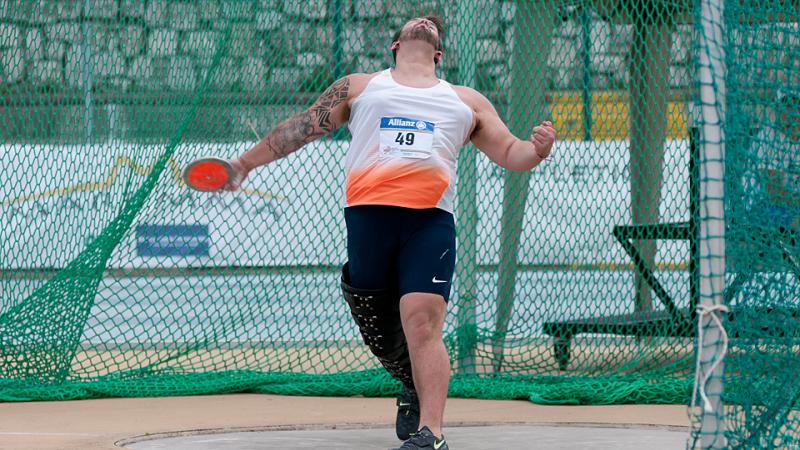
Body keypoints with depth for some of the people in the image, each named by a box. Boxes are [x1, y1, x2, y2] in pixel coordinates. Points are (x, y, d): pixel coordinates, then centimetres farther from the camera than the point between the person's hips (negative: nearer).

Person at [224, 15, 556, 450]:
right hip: (367, 215, 1)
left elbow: (509, 153, 22)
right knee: (378, 331, 5)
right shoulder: (359, 87, 24)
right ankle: (414, 388, 35)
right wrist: (245, 163, 25)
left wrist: (536, 150, -1)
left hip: (430, 219, -1)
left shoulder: (466, 101, 25)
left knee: (421, 323, -19)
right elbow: (301, 128, 26)